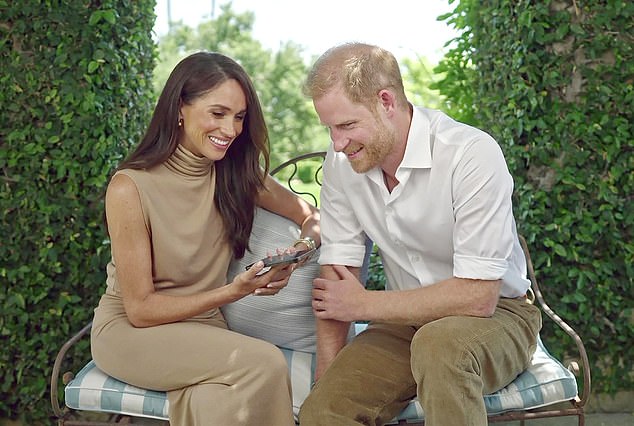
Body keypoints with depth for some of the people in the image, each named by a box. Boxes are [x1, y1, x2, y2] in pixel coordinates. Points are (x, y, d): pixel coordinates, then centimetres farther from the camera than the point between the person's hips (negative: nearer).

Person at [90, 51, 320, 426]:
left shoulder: (236, 173, -1)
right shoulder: (130, 188, -16)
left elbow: (312, 217, 8)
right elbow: (140, 309, -13)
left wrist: (302, 247, -16)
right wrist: (235, 291, -23)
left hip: (204, 326, 3)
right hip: (130, 331, -3)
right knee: (265, 364, -25)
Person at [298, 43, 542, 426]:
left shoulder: (473, 154, -23)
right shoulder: (341, 162, -5)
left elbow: (477, 296, -23)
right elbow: (336, 275, -2)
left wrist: (364, 304, -15)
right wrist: (327, 380, -11)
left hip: (495, 313, -3)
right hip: (406, 321, 3)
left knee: (439, 343, -36)